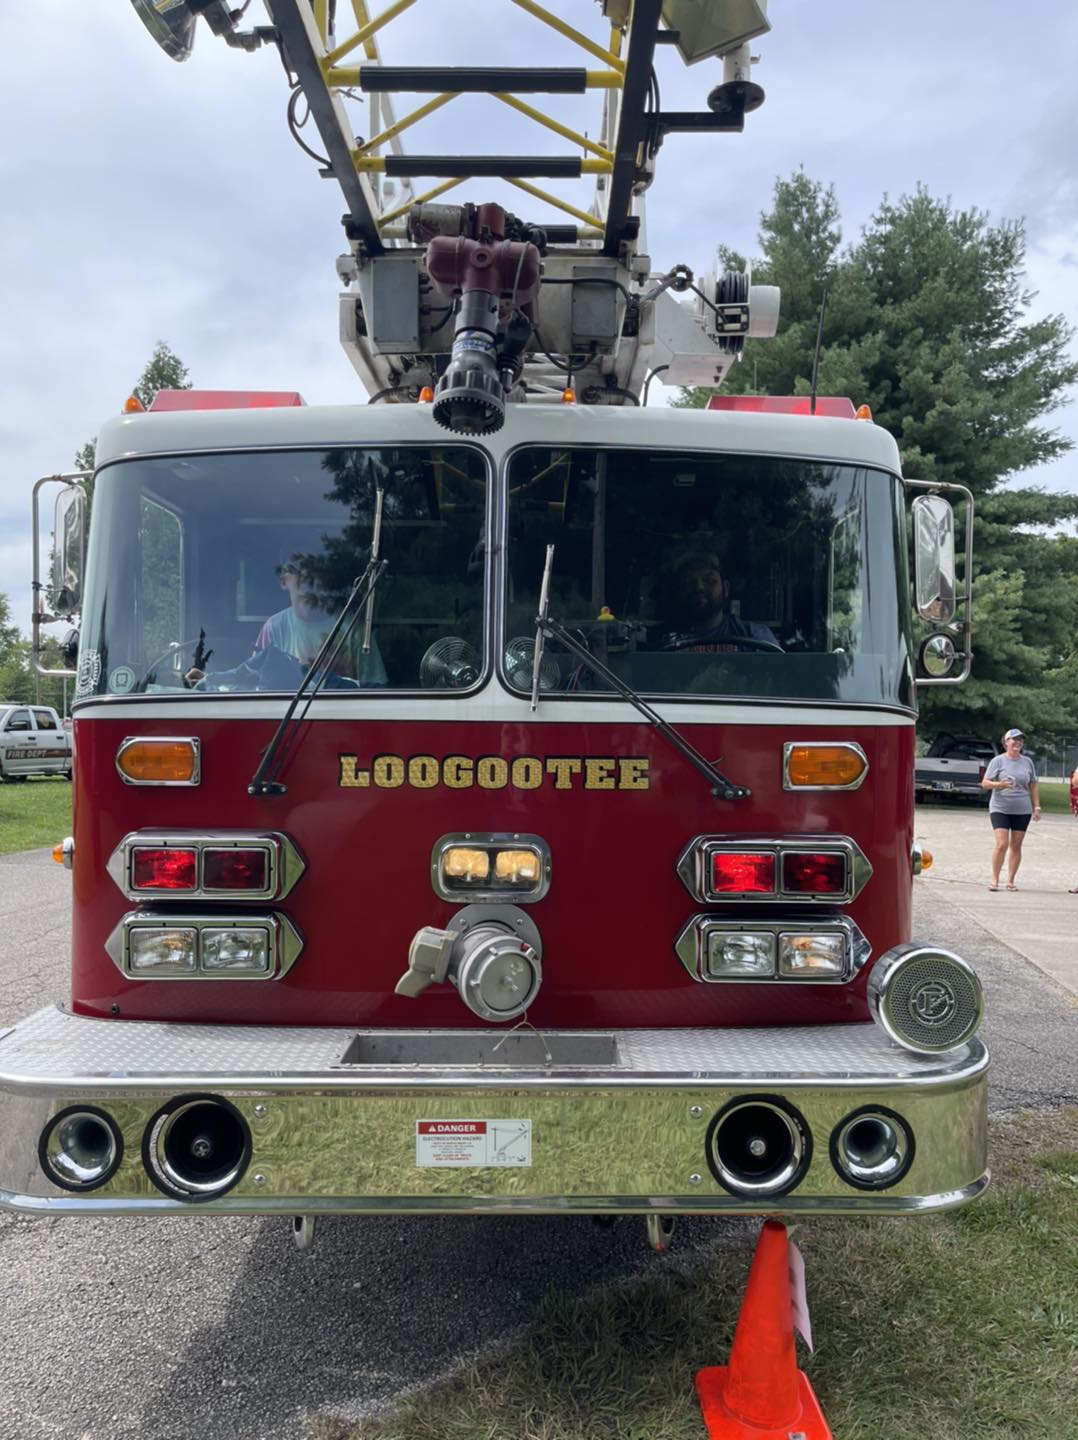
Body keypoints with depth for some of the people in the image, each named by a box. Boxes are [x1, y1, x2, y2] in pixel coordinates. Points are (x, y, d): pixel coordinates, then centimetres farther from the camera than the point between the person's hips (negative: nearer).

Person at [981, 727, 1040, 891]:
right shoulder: (998, 761, -1)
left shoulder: (1027, 762, 9)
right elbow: (984, 783, -4)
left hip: (1022, 811, 3)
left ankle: (1010, 881, 12)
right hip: (1000, 809, -3)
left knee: (1016, 846, 4)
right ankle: (995, 880, -3)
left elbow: (1033, 786, 15)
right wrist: (998, 784, -23)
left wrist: (1037, 807, 9)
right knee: (1001, 844, -13)